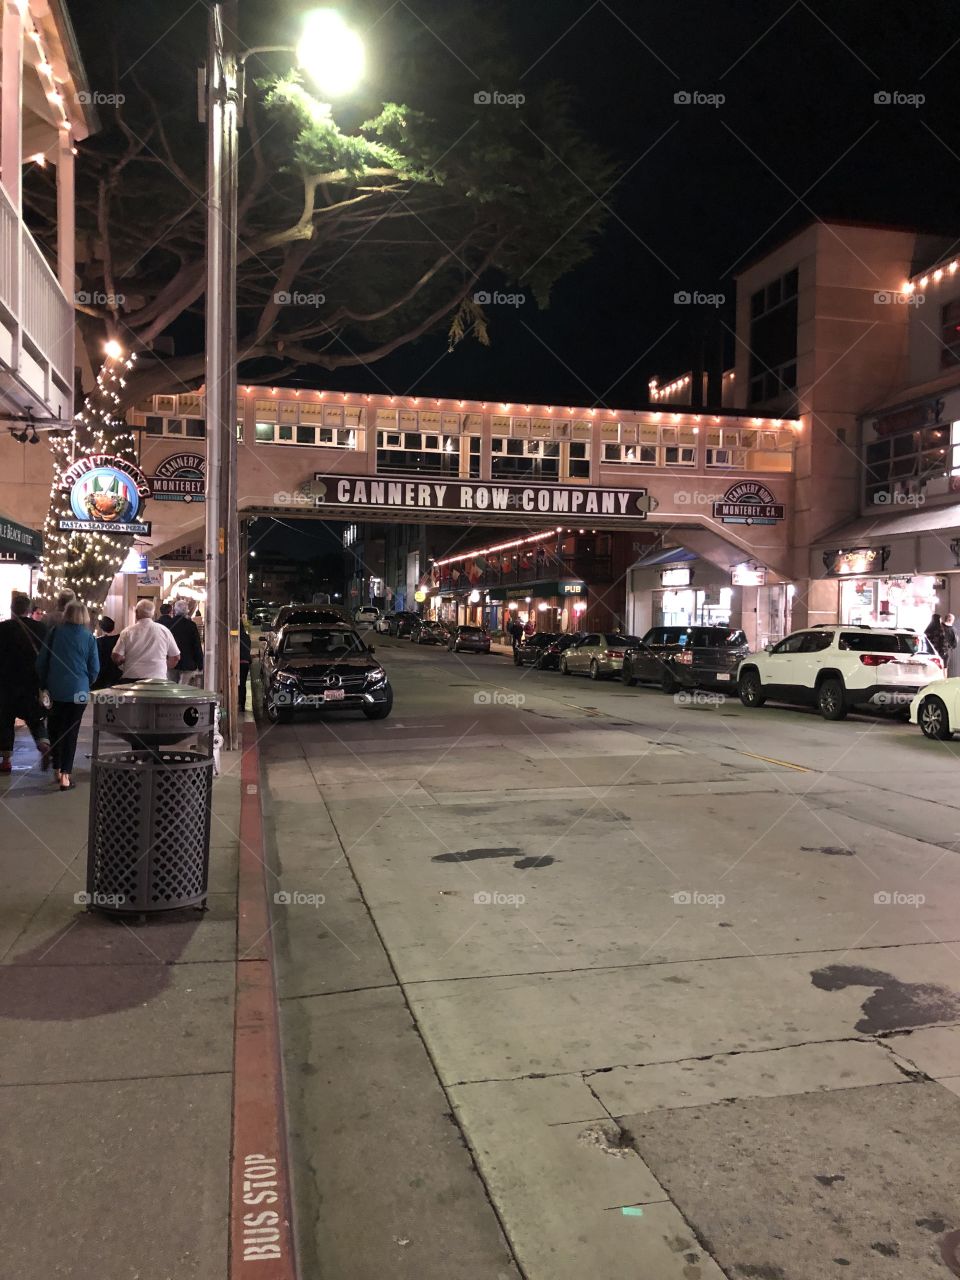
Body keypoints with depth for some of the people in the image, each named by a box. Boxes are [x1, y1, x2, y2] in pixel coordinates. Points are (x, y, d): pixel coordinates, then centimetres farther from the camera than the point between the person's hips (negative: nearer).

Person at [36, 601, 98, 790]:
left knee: (56, 729, 16)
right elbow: (94, 668, -2)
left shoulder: (55, 633, 0)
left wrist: (44, 684, 15)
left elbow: (41, 661, 2)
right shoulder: (88, 637, -4)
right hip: (78, 691, -1)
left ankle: (57, 769, 21)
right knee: (71, 732, 3)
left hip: (56, 690, 2)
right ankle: (65, 775, -2)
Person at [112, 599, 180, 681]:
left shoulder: (127, 632, -1)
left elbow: (116, 657, -3)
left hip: (130, 680, 0)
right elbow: (175, 657, 7)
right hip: (157, 679, 0)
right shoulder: (164, 630, 2)